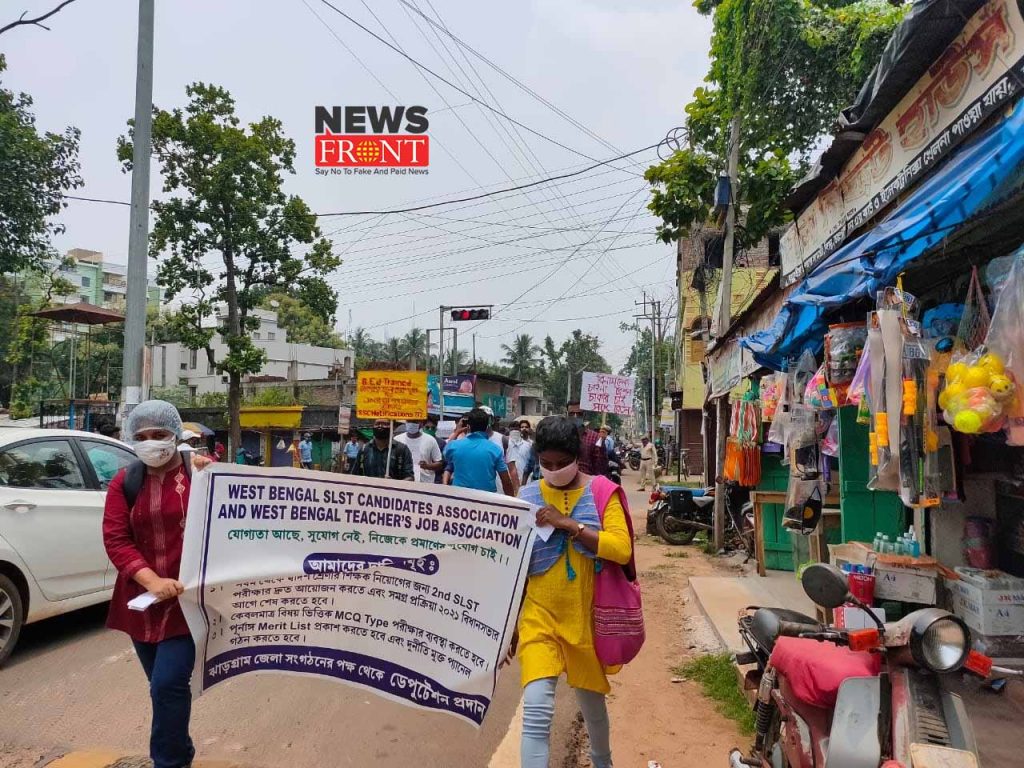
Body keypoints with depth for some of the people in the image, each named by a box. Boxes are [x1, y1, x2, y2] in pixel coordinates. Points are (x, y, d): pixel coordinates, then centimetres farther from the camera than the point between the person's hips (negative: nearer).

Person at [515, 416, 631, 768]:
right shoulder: (528, 497, -2)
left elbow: (622, 550, -18)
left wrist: (567, 523, -24)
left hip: (585, 617, 0)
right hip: (539, 616, 0)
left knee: (592, 701, 21)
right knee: (536, 711, -15)